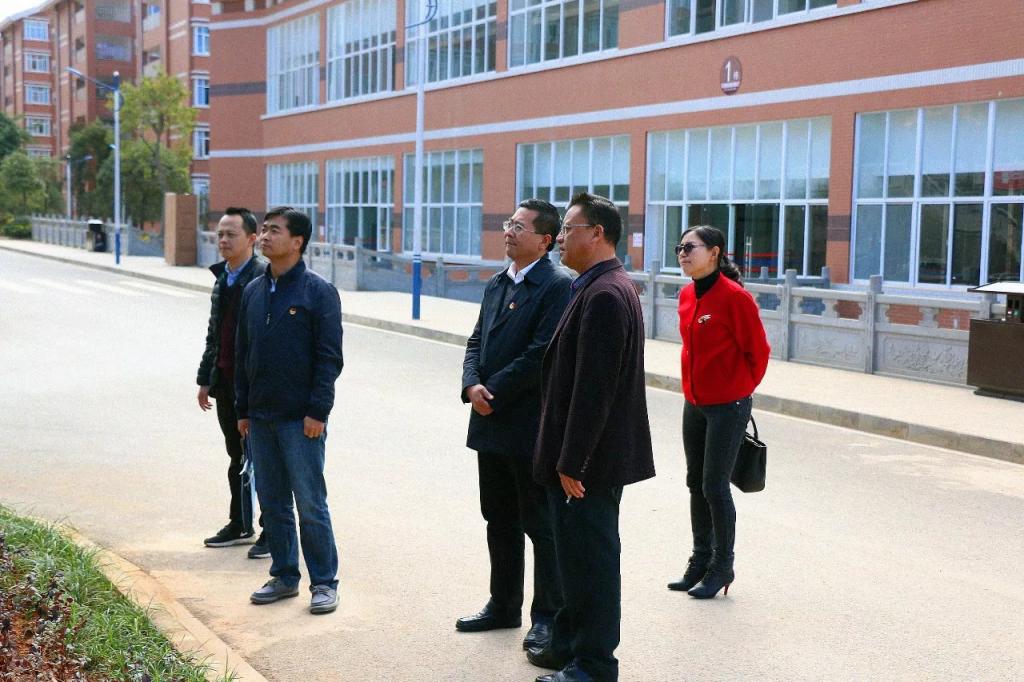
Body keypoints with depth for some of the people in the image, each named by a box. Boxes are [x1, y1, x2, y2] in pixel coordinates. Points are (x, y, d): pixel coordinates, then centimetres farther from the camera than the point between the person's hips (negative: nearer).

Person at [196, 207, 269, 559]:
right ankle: (239, 525, 28)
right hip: (226, 382, 8)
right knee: (237, 457, 16)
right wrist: (206, 379, 18)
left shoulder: (264, 275, -14)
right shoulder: (222, 277, 13)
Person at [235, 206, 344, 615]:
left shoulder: (318, 291, -8)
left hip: (301, 420, -6)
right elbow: (242, 354, 15)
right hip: (260, 419, 6)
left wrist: (318, 411, -16)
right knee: (272, 502, 13)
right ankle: (284, 576, 25)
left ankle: (324, 582, 11)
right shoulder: (253, 292, 10)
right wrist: (242, 409, 12)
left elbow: (329, 357, -11)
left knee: (310, 504, 0)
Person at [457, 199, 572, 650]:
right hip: (491, 425, 8)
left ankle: (548, 616, 16)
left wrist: (494, 393, -15)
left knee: (541, 525, 4)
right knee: (499, 521, 18)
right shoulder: (497, 284, 13)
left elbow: (542, 354, -20)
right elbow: (477, 341, 12)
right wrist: (472, 385, -7)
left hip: (531, 427, -8)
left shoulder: (557, 286, -13)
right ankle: (504, 606, 32)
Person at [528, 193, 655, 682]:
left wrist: (571, 463, -22)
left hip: (590, 459, -10)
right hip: (595, 455, 10)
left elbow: (593, 388, -24)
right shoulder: (609, 288, 13)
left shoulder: (603, 295, -20)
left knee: (590, 559, 1)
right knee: (577, 554, 20)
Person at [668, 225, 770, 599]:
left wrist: (739, 389, 1)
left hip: (727, 406, -7)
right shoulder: (686, 295, 5)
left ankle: (722, 567, 15)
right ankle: (700, 560, 28)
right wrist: (695, 385, 14)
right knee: (696, 484, 14)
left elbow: (758, 352, -9)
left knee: (714, 486, -1)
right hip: (694, 404, 7)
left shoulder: (735, 297, -17)